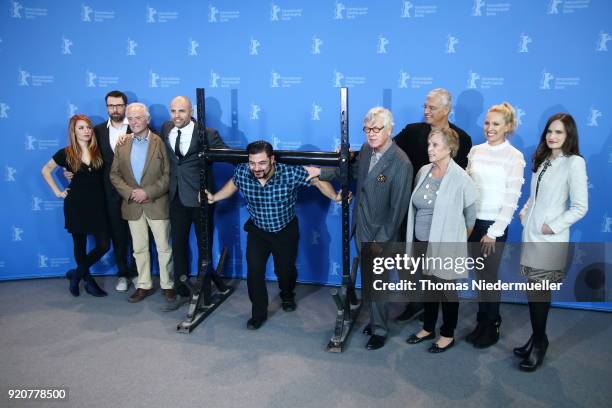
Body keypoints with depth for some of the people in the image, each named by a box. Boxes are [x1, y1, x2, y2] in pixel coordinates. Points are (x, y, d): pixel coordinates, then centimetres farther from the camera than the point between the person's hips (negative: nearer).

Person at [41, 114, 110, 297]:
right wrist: (57, 191, 4)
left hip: (97, 205, 2)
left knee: (104, 245, -2)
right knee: (80, 245, 10)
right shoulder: (66, 154, -3)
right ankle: (88, 280, 30)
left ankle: (76, 274, 20)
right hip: (76, 206, -1)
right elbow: (46, 170, 11)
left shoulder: (98, 151, 0)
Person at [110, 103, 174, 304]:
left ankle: (167, 285, 17)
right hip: (132, 206, 4)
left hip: (157, 204, -4)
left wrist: (147, 192, -16)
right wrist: (130, 193, -8)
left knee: (164, 248, 4)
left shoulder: (160, 143, -5)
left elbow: (168, 174, -9)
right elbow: (114, 174, 7)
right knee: (139, 249, 12)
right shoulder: (122, 145, 8)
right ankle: (144, 285, 24)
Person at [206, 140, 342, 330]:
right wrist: (214, 198, 0)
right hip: (257, 230, 1)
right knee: (254, 271, -10)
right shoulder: (241, 172, -22)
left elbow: (317, 180, -16)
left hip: (286, 230, -1)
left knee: (285, 269, 15)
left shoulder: (290, 173, -31)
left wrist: (335, 197, -27)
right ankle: (258, 313, 12)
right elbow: (233, 184, 3)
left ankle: (287, 296, 50)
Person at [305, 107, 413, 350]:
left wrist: (381, 240, -18)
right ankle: (377, 318, 41)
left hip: (381, 233, -6)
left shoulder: (401, 163, -22)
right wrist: (320, 172, 12)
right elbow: (353, 171, 19)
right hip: (361, 228, 6)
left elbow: (398, 207, -20)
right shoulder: (366, 150, -1)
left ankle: (379, 330, 29)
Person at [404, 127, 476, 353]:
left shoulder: (461, 179, -15)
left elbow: (471, 215, -2)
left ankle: (448, 334, 30)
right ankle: (428, 328, 37)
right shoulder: (423, 172, 0)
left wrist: (460, 241, 9)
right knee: (428, 287, 18)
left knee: (446, 290, 11)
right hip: (421, 242, 5)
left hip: (445, 246, -4)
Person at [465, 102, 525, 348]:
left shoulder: (514, 157, -7)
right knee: (479, 275, 12)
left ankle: (493, 325, 24)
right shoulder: (476, 151, 5)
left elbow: (511, 199, -9)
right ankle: (482, 321, 27)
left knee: (489, 276, 5)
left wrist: (494, 232, -11)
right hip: (472, 222, 4)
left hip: (494, 225, -4)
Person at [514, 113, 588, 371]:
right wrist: (525, 212, 5)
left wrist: (553, 226, -13)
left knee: (537, 292, -1)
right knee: (537, 290, 11)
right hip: (531, 233, 6)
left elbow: (580, 207, -12)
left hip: (550, 238, -6)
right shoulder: (542, 159, 12)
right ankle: (538, 338, 24)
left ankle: (539, 342, 16)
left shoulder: (574, 162, -10)